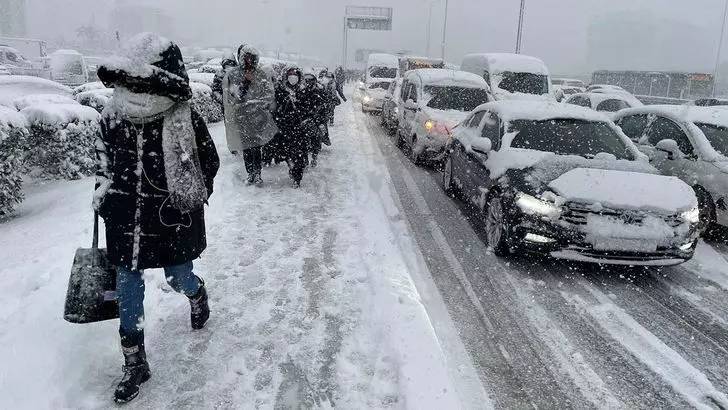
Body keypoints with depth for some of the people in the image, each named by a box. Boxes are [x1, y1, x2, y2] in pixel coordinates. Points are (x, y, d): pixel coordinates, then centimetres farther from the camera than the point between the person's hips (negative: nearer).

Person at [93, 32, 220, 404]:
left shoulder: (185, 121, -15)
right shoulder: (112, 116, -4)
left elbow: (209, 163, -3)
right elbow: (103, 160, 14)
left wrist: (187, 200, -8)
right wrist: (103, 193, 6)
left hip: (172, 222, -3)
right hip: (125, 223, 4)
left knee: (179, 280, 14)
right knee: (127, 294, 8)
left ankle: (197, 293, 54)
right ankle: (135, 365, 25)